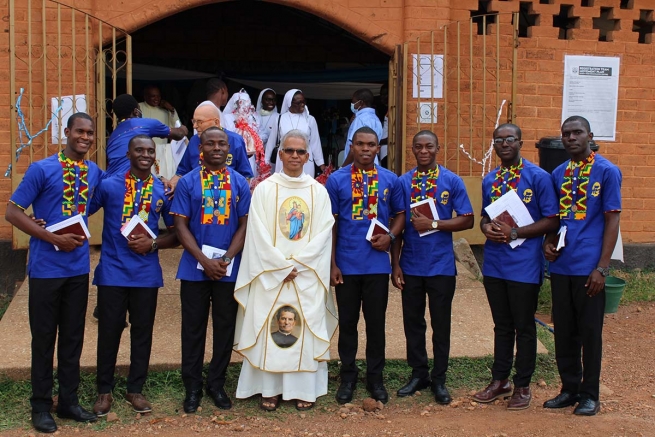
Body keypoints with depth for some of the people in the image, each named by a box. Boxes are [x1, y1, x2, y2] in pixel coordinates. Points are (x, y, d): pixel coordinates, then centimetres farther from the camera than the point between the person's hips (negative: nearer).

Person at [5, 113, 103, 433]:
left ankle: (69, 401, 24)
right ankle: (41, 406, 18)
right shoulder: (41, 169, -9)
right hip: (46, 268, -4)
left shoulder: (96, 173, 5)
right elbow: (12, 212, -10)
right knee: (44, 337, 5)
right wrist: (54, 239, -17)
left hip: (78, 268, 4)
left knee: (73, 337, 12)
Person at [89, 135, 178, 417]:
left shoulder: (163, 191, 4)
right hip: (112, 271, -2)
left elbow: (176, 233, 8)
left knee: (142, 331, 9)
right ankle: (104, 390, 21)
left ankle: (135, 389, 24)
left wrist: (152, 243, -9)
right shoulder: (108, 185, -1)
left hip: (146, 274, 2)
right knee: (109, 331, 5)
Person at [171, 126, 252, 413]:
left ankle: (216, 384, 22)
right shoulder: (187, 182, -1)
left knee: (225, 326, 8)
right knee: (193, 327, 6)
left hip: (230, 268, 1)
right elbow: (181, 225, -4)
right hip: (195, 267, -1)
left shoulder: (240, 183, 3)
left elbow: (244, 225, 1)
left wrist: (226, 259, -11)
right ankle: (192, 387, 18)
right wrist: (204, 260, -13)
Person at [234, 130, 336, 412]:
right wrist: (282, 266, -12)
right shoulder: (264, 190, 1)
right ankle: (270, 389, 10)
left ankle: (305, 388, 12)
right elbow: (259, 234, -5)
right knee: (269, 328, 1)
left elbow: (323, 234, -1)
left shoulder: (319, 192, 6)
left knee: (307, 328, 3)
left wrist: (297, 264, -11)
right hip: (270, 274, -1)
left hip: (308, 274, 1)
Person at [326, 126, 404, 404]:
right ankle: (348, 377, 23)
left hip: (377, 264, 1)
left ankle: (375, 378, 22)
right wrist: (332, 264, -3)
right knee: (347, 322, 9)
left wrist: (390, 237, -9)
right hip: (346, 264, -1)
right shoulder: (336, 180, -1)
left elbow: (400, 214, 12)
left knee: (376, 323, 8)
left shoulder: (390, 180, 4)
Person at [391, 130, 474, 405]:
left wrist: (433, 224, -15)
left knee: (441, 323, 7)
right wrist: (395, 264, 0)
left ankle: (439, 379, 19)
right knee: (413, 322, 10)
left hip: (442, 266, -2)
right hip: (410, 266, 2)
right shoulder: (403, 182, 3)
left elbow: (467, 220, -4)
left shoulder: (452, 181, -1)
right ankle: (419, 374, 25)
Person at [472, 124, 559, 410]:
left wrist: (514, 232, -19)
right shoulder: (489, 180, 10)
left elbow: (551, 220, -10)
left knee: (524, 327, 6)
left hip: (524, 265, -5)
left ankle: (522, 386, 17)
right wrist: (487, 227, -5)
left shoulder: (538, 177, -8)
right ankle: (500, 380, 26)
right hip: (494, 264, 5)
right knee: (502, 325, 15)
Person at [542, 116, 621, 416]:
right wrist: (549, 242, 0)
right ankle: (569, 388, 25)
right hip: (561, 265, 5)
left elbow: (612, 220, -7)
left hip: (588, 268, -5)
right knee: (563, 332, 11)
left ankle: (590, 395, 17)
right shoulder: (558, 174, 11)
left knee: (589, 332, 4)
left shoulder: (607, 171, -5)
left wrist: (602, 268, -12)